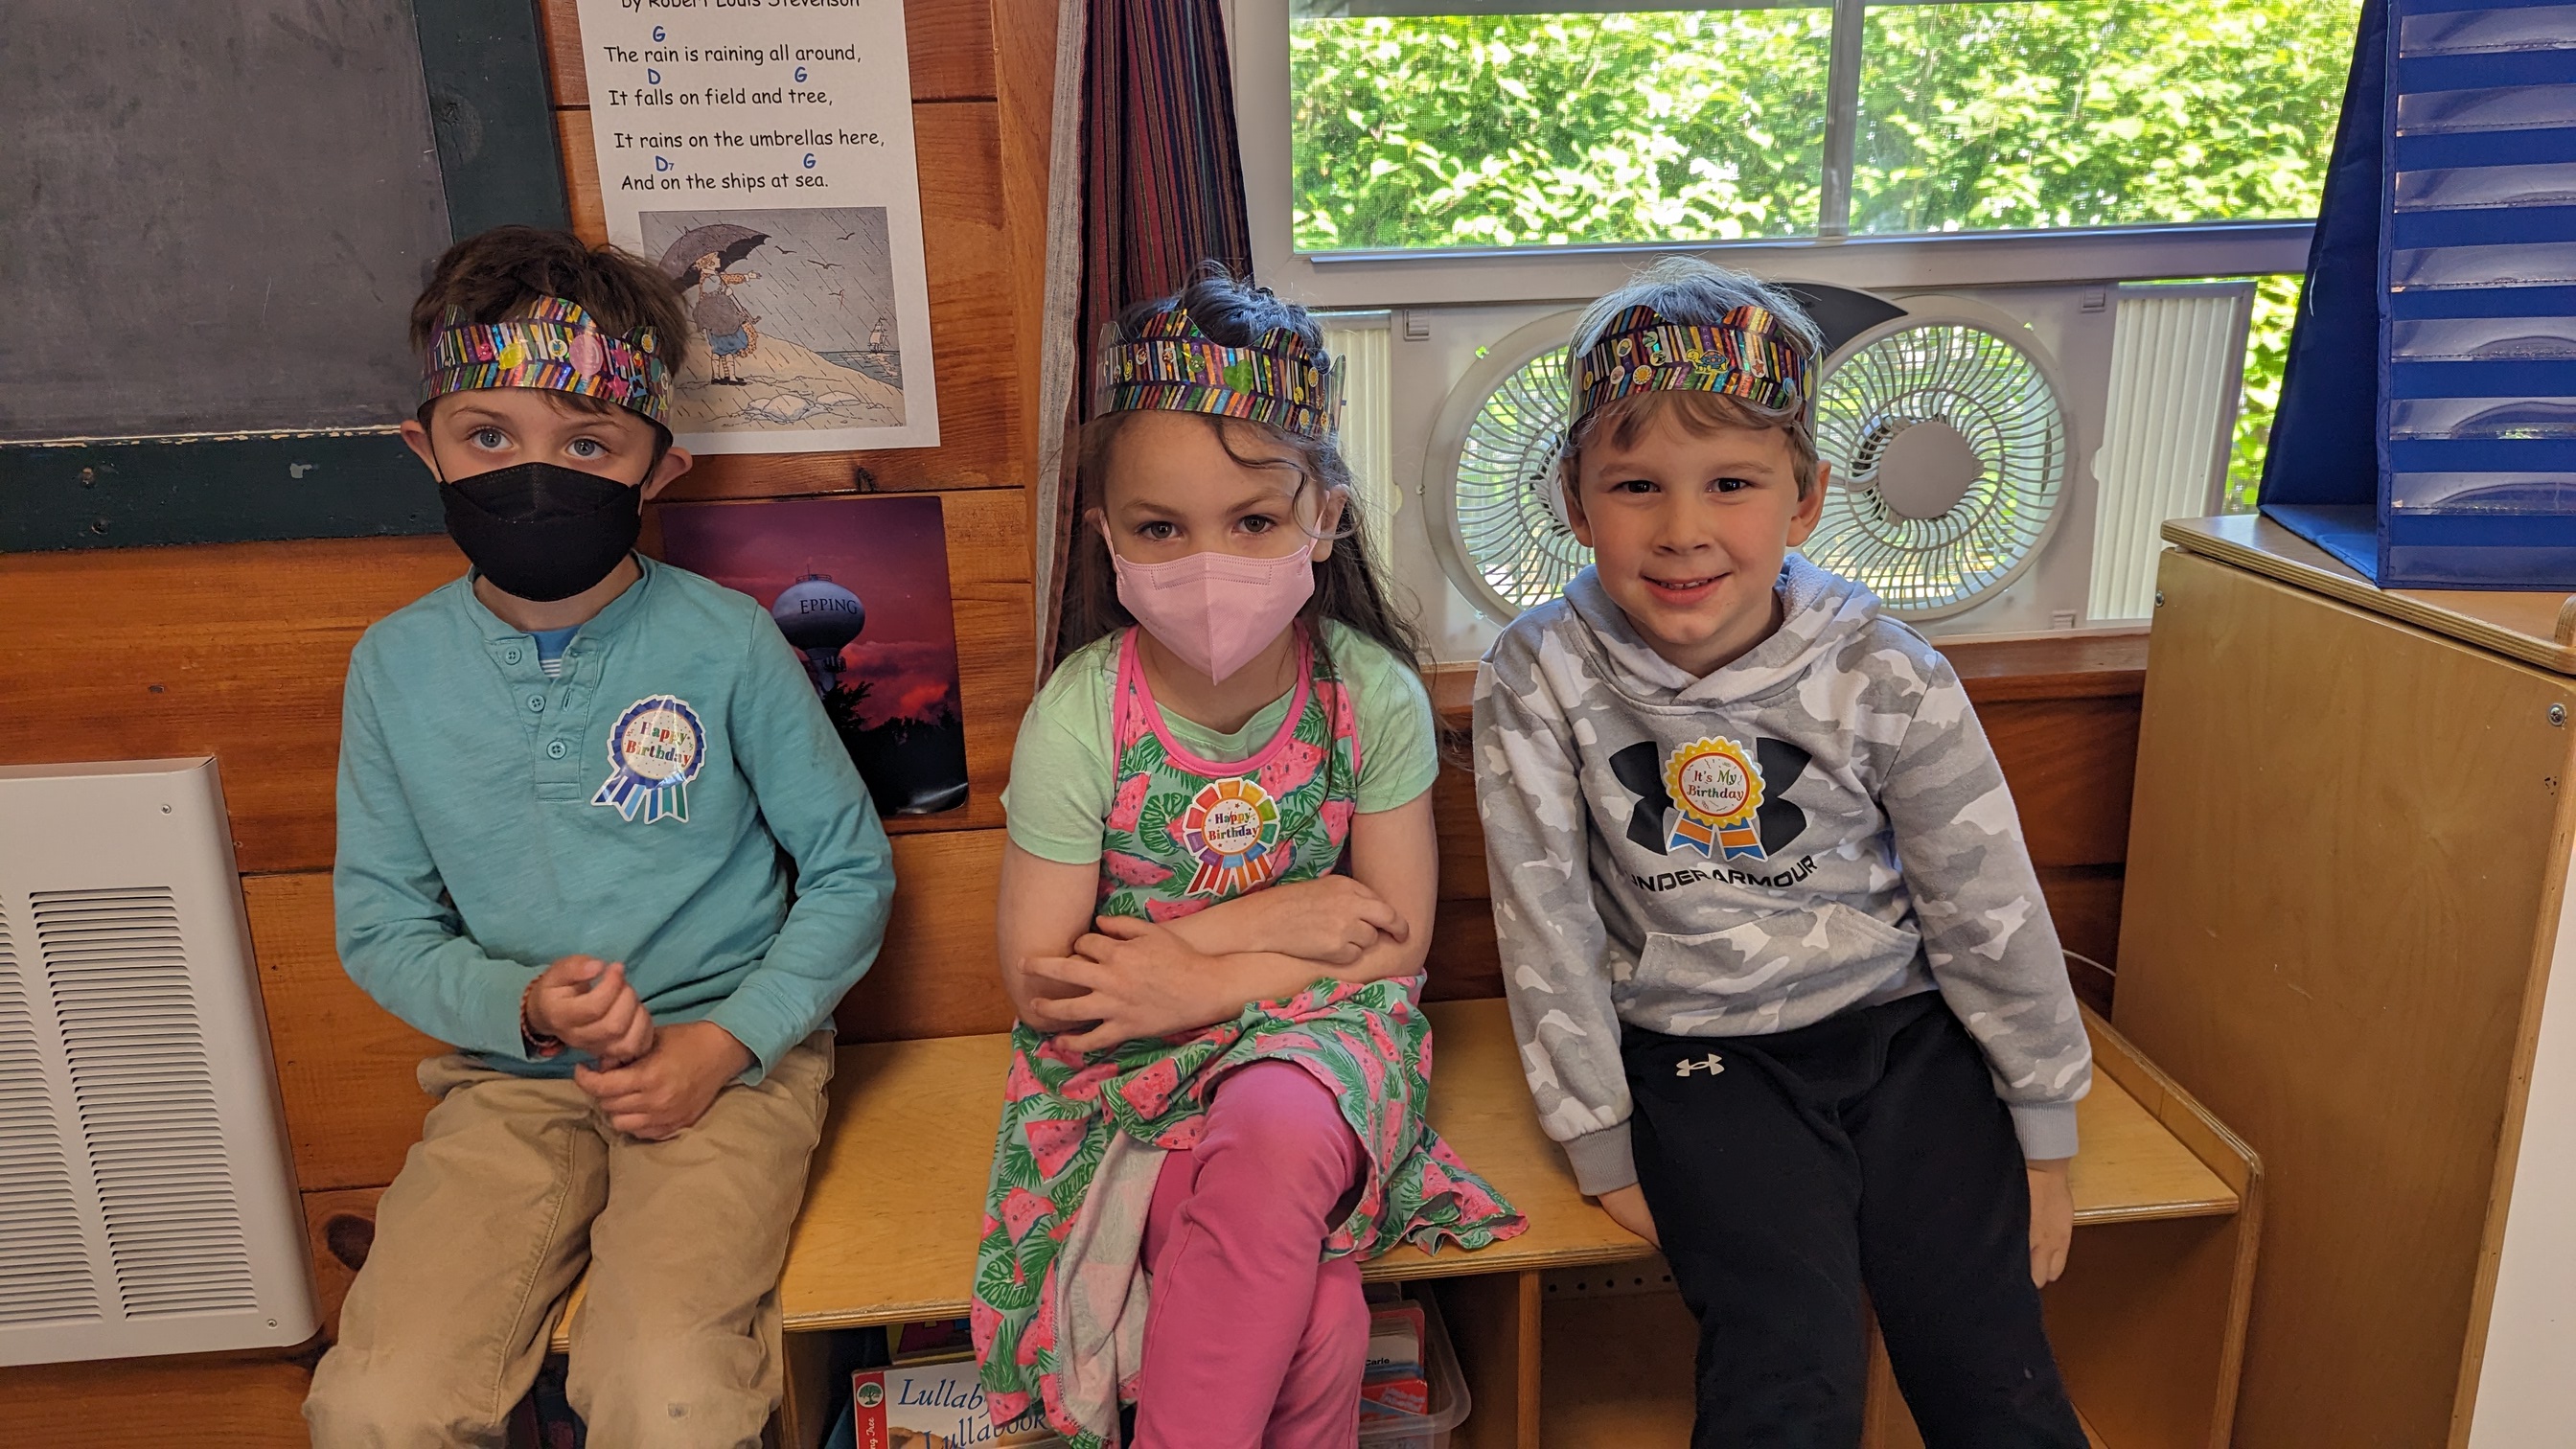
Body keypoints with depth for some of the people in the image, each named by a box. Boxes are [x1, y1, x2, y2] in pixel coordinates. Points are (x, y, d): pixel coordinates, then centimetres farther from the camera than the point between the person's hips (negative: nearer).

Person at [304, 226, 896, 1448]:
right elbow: (378, 922, 7)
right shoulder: (399, 664, 1)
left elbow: (852, 869, -1)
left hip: (725, 1060, -2)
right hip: (510, 1076, 3)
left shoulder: (724, 641, -7)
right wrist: (526, 1006, -12)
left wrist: (721, 1043, -10)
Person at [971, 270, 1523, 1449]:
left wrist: (1199, 980, -17)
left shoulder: (1373, 695, -11)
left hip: (1316, 1031, 2)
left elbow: (1396, 940, -5)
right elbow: (1041, 984, -10)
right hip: (1131, 1065, -1)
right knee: (1311, 1329, -26)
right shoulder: (1078, 718, -15)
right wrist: (1261, 921, -16)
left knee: (1276, 1138, -35)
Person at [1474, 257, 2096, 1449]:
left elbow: (1992, 911, 0)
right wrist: (1602, 1143, -4)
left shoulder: (1884, 677, -10)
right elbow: (1548, 923, -8)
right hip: (1703, 1053, -1)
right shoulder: (1540, 680, -14)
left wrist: (2044, 1133, 7)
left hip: (1902, 1031, 2)